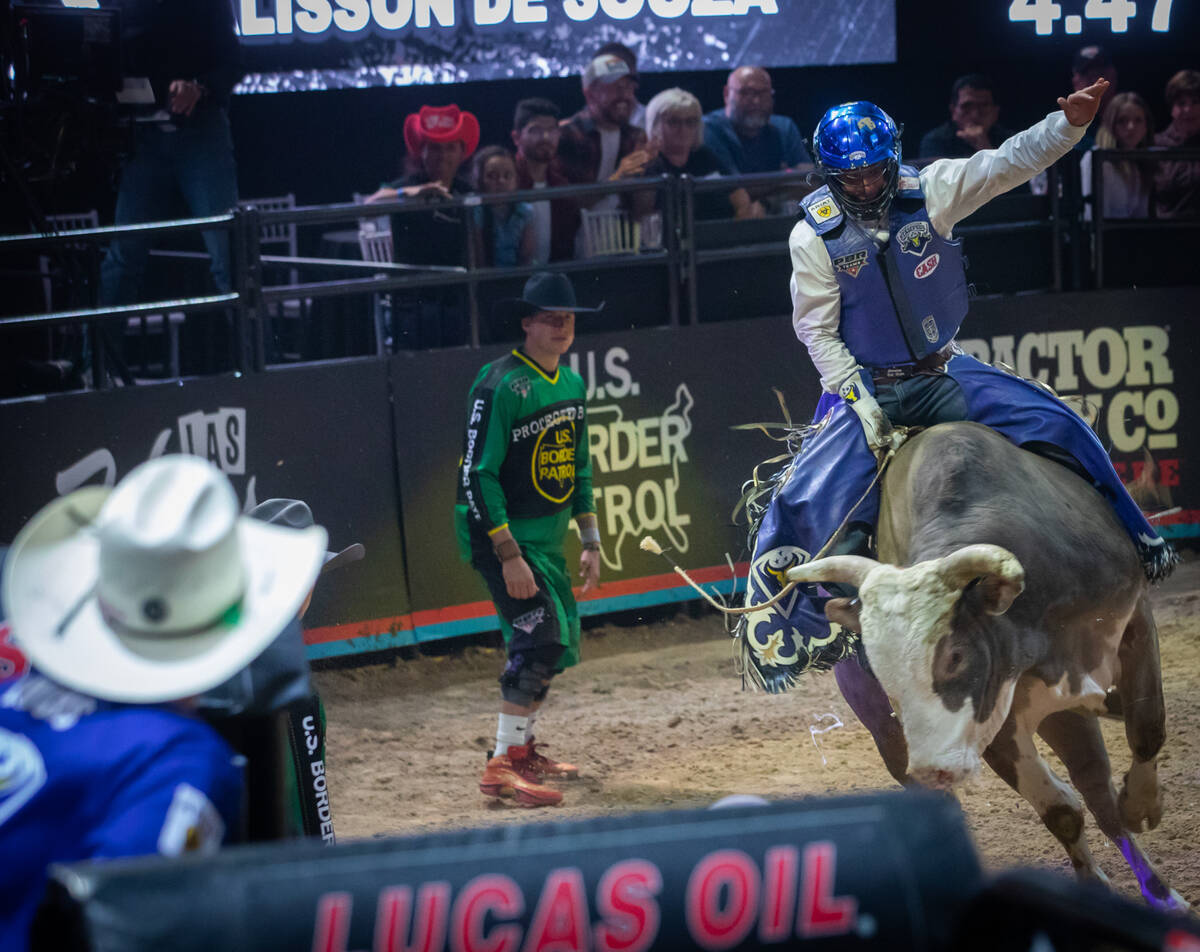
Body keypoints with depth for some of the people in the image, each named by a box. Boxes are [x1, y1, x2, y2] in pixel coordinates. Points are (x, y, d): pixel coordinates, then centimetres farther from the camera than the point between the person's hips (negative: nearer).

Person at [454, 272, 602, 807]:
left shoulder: (572, 385, 8)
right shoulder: (500, 386, -18)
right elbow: (477, 476, -20)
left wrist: (591, 541, 15)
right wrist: (509, 556, -23)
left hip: (549, 536, 9)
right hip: (502, 536, -9)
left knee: (555, 646, 13)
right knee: (541, 638, -18)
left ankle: (520, 749, 29)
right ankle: (503, 767, -15)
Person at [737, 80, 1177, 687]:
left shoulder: (929, 191, -6)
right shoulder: (813, 236, -11)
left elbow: (1009, 163, -13)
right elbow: (818, 330, -9)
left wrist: (1070, 123, -29)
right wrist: (860, 403, -17)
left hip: (942, 375, 3)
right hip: (863, 385, -3)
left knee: (1056, 425, -9)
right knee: (811, 497, -22)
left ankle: (1129, 539, 8)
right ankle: (775, 625, -5)